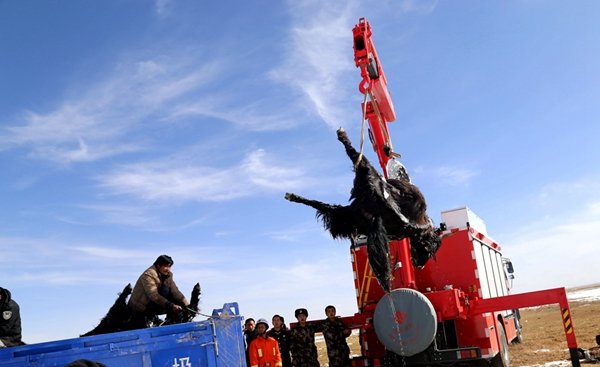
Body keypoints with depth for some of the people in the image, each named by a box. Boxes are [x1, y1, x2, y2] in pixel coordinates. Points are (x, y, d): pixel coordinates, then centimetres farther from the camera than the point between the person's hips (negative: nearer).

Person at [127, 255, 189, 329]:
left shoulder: (168, 275, 2)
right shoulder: (148, 275, -22)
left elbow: (175, 291, -7)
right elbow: (154, 295, -32)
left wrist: (186, 304, -22)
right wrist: (171, 305, -41)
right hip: (139, 307, -7)